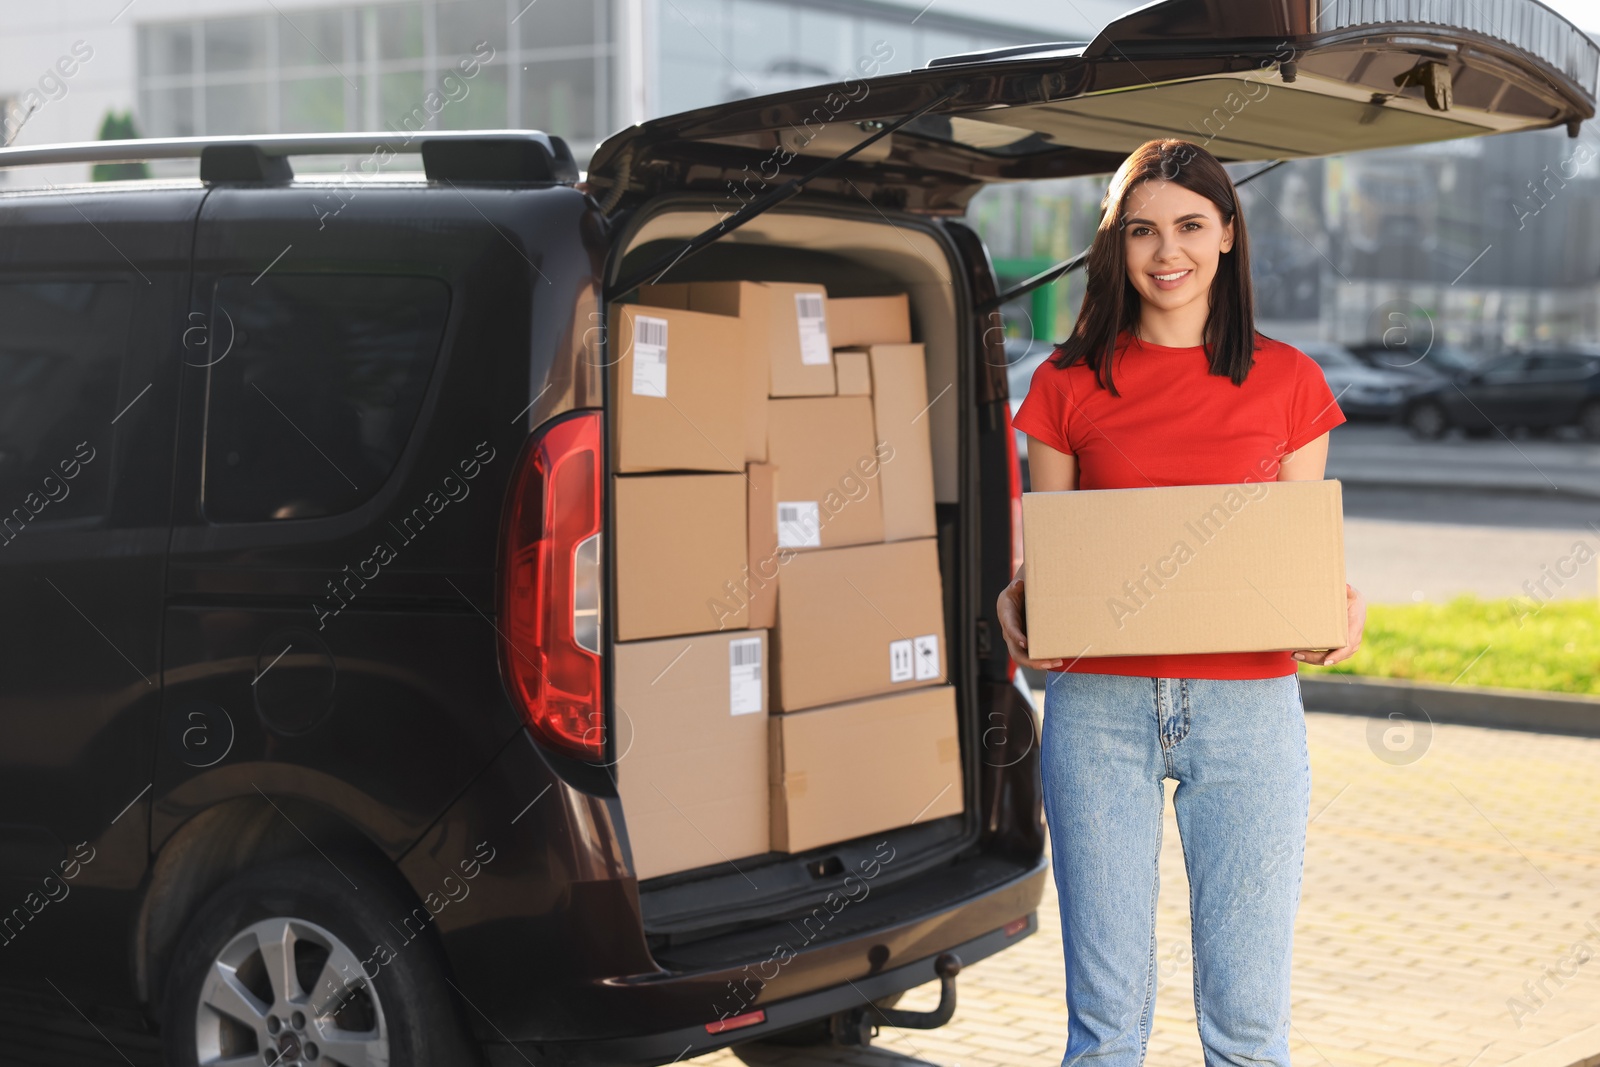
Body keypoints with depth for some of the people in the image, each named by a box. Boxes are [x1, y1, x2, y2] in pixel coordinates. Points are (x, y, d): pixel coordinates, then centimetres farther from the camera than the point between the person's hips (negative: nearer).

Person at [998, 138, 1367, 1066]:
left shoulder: (1287, 382, 7)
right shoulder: (1070, 382, 6)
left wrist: (1341, 606, -9)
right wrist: (1016, 606, -10)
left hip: (1247, 703, 0)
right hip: (1100, 703, 0)